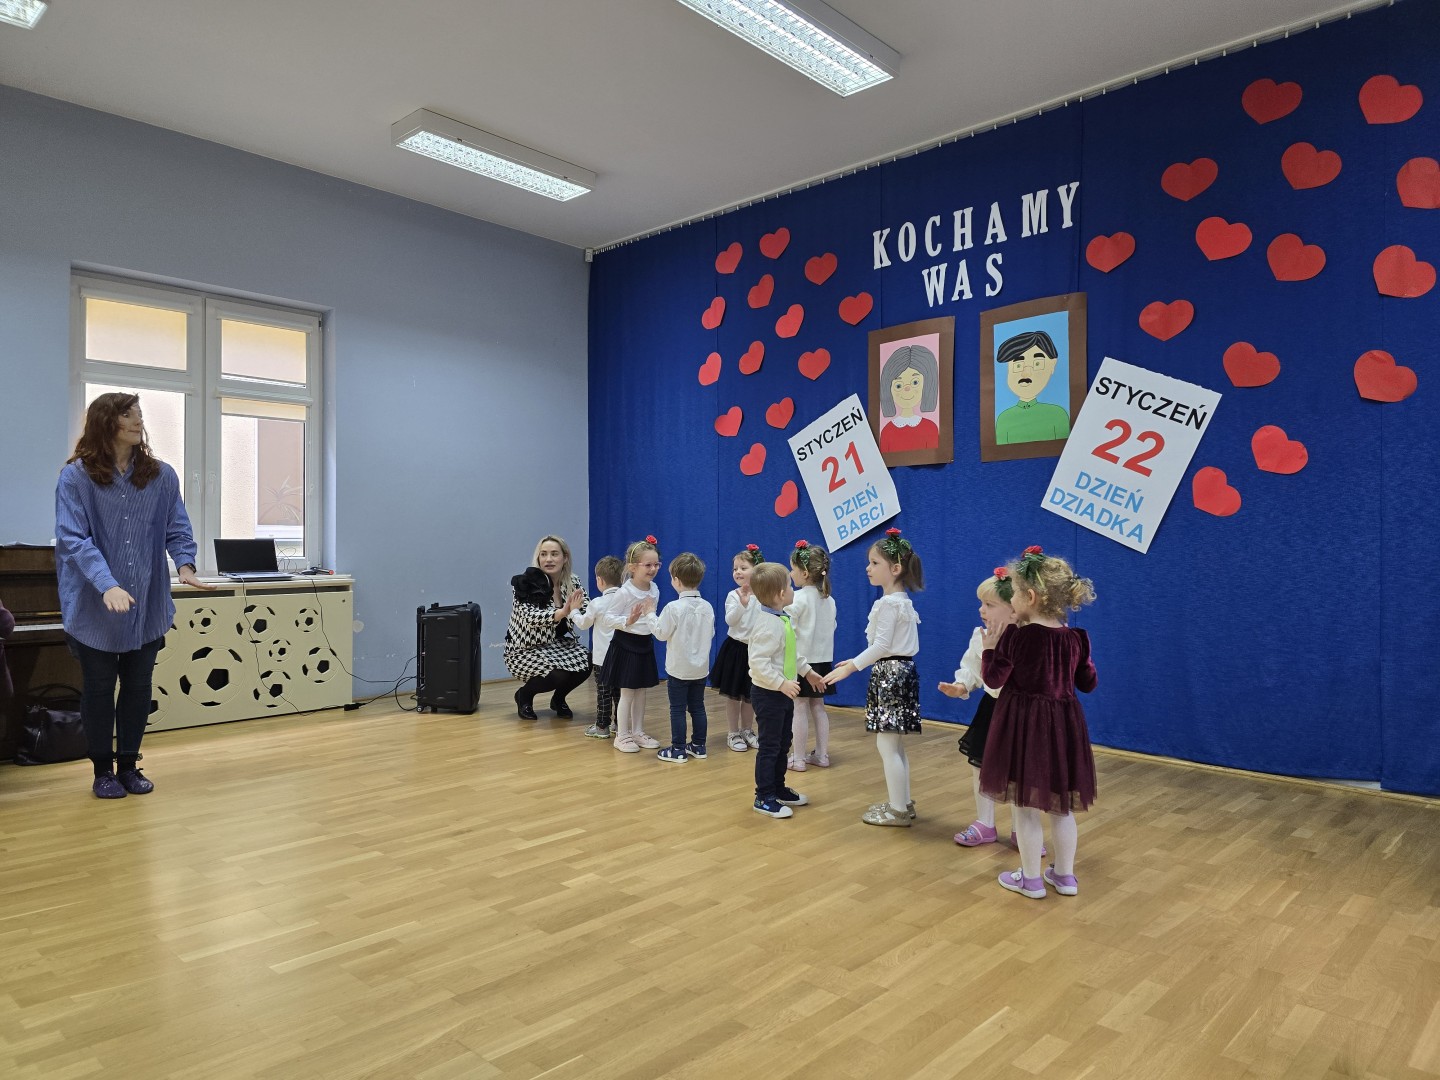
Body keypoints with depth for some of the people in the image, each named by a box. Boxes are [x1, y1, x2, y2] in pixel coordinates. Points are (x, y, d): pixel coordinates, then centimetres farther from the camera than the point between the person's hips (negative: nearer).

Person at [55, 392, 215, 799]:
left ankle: (129, 765, 27)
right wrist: (107, 585, -28)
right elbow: (73, 538, -15)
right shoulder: (75, 477, -8)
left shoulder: (162, 476, 2)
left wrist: (185, 564, -17)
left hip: (148, 605, 3)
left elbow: (177, 529, 3)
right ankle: (103, 770, 24)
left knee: (139, 687, 11)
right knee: (99, 688, 9)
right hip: (94, 608, -3)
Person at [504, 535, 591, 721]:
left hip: (559, 643, 5)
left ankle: (558, 699, 10)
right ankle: (524, 695, 6)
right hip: (525, 650, -5)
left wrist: (576, 609, -33)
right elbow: (530, 617, -28)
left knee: (587, 661, -22)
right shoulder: (526, 583, -15)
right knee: (558, 674, -29)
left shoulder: (572, 582, -2)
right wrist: (564, 612, -41)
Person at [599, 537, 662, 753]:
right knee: (627, 693, 1)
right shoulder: (625, 592, -19)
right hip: (626, 644, -6)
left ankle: (637, 732, 26)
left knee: (641, 692, 14)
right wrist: (627, 621, -31)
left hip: (645, 645, 7)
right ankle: (622, 736, 13)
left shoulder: (654, 589, 2)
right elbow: (606, 619, -18)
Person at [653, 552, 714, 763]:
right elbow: (710, 634, 6)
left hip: (678, 668, -5)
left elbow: (661, 634, -11)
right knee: (698, 706, 15)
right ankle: (698, 746, 22)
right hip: (701, 668, 5)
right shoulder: (707, 607, -3)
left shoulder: (674, 608, -19)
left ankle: (677, 750, 9)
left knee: (677, 709, 4)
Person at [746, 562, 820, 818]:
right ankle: (764, 798, 11)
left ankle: (779, 789, 33)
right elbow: (758, 662, -30)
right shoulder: (767, 625, -25)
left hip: (783, 693, 10)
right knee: (769, 746, 0)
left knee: (783, 744, 19)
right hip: (768, 694, -10)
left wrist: (807, 671, 22)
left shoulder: (783, 619, 7)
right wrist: (781, 683, -32)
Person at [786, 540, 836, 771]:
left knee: (800, 708, 0)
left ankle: (797, 758, 6)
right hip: (823, 660, 7)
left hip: (801, 660, -7)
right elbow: (830, 628, 13)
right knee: (818, 707, 14)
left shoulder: (798, 598, -15)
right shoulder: (829, 600, 6)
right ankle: (822, 755, 18)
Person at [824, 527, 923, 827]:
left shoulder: (889, 603, -16)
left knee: (887, 746, -4)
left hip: (891, 674, -10)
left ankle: (898, 811, 3)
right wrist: (858, 662, 18)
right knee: (893, 745, 17)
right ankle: (903, 802, 25)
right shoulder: (902, 600, 14)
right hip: (899, 670, 10)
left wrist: (851, 667, -19)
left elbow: (882, 645, -22)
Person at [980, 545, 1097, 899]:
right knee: (1061, 806, 17)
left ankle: (1031, 879, 17)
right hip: (1064, 724, 5)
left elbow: (994, 679, -11)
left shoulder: (1015, 636, -15)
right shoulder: (1076, 638, 0)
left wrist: (990, 647, 2)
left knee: (1025, 807, 7)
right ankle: (1064, 875, 27)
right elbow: (1088, 683, 9)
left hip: (1023, 725, -5)